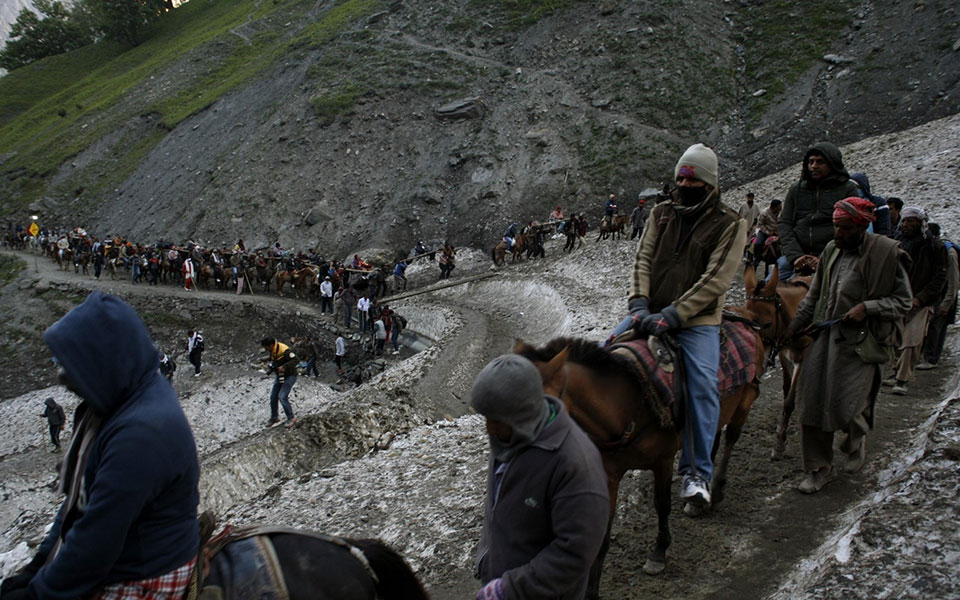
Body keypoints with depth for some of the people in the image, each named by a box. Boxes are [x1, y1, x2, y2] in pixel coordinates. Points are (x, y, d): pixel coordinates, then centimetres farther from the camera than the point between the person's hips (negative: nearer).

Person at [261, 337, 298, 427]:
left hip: (290, 376, -9)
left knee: (282, 396, -17)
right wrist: (269, 370, -2)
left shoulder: (284, 350, -26)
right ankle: (274, 418, 27)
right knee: (273, 397, 9)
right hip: (279, 376, 9)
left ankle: (291, 418, -4)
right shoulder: (272, 351, 1)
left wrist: (284, 367, -40)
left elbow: (295, 360, -30)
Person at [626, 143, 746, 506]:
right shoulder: (661, 214, 10)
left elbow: (715, 280, -14)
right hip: (650, 313, 5)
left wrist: (672, 315, -23)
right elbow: (643, 260, 3)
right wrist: (639, 304, -15)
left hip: (697, 320, -4)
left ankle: (696, 473, -12)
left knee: (703, 384, -21)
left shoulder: (730, 225, -4)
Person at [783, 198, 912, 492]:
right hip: (825, 334, 5)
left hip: (860, 342, -5)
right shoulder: (831, 250, 10)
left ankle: (856, 444, 32)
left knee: (847, 407, -5)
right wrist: (794, 325, 14)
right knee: (810, 400, -1)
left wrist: (867, 307, -16)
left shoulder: (885, 254, -7)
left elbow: (903, 301, -4)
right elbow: (814, 296, 19)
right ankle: (818, 468, 13)